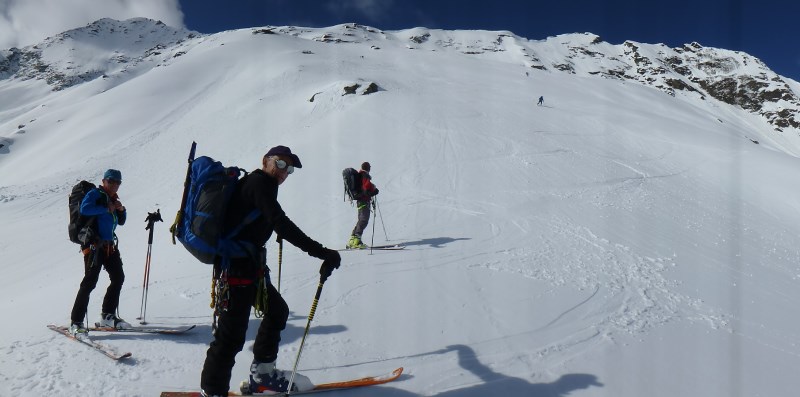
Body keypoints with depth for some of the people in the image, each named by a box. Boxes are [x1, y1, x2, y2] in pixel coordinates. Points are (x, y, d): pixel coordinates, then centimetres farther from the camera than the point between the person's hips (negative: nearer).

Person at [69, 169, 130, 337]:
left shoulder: (113, 199, 18)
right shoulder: (95, 194, -4)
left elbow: (121, 222, 22)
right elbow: (84, 209, -23)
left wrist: (121, 210, 4)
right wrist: (106, 208, -15)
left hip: (110, 245, 8)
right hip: (94, 244, -8)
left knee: (118, 278, 12)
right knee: (90, 281, -13)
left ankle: (108, 316, 23)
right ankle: (76, 322, -7)